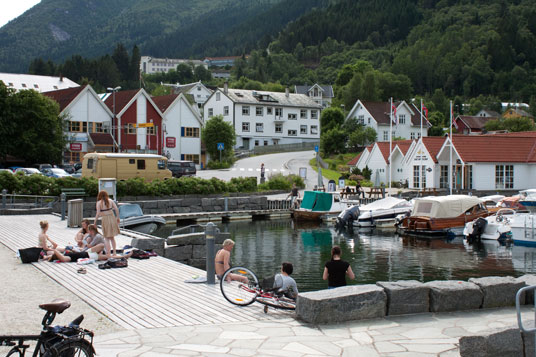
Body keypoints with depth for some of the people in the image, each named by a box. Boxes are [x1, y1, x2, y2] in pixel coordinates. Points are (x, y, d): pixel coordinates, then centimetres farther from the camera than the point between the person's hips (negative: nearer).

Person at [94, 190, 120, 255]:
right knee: (112, 237, 17)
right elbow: (116, 209, -1)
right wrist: (117, 217, 11)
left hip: (105, 219, -4)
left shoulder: (99, 202, -5)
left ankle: (108, 253, -3)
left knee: (106, 238, 4)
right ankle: (114, 252, 18)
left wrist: (95, 222, -2)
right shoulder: (110, 201, 4)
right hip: (112, 218, 4)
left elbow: (98, 213, -11)